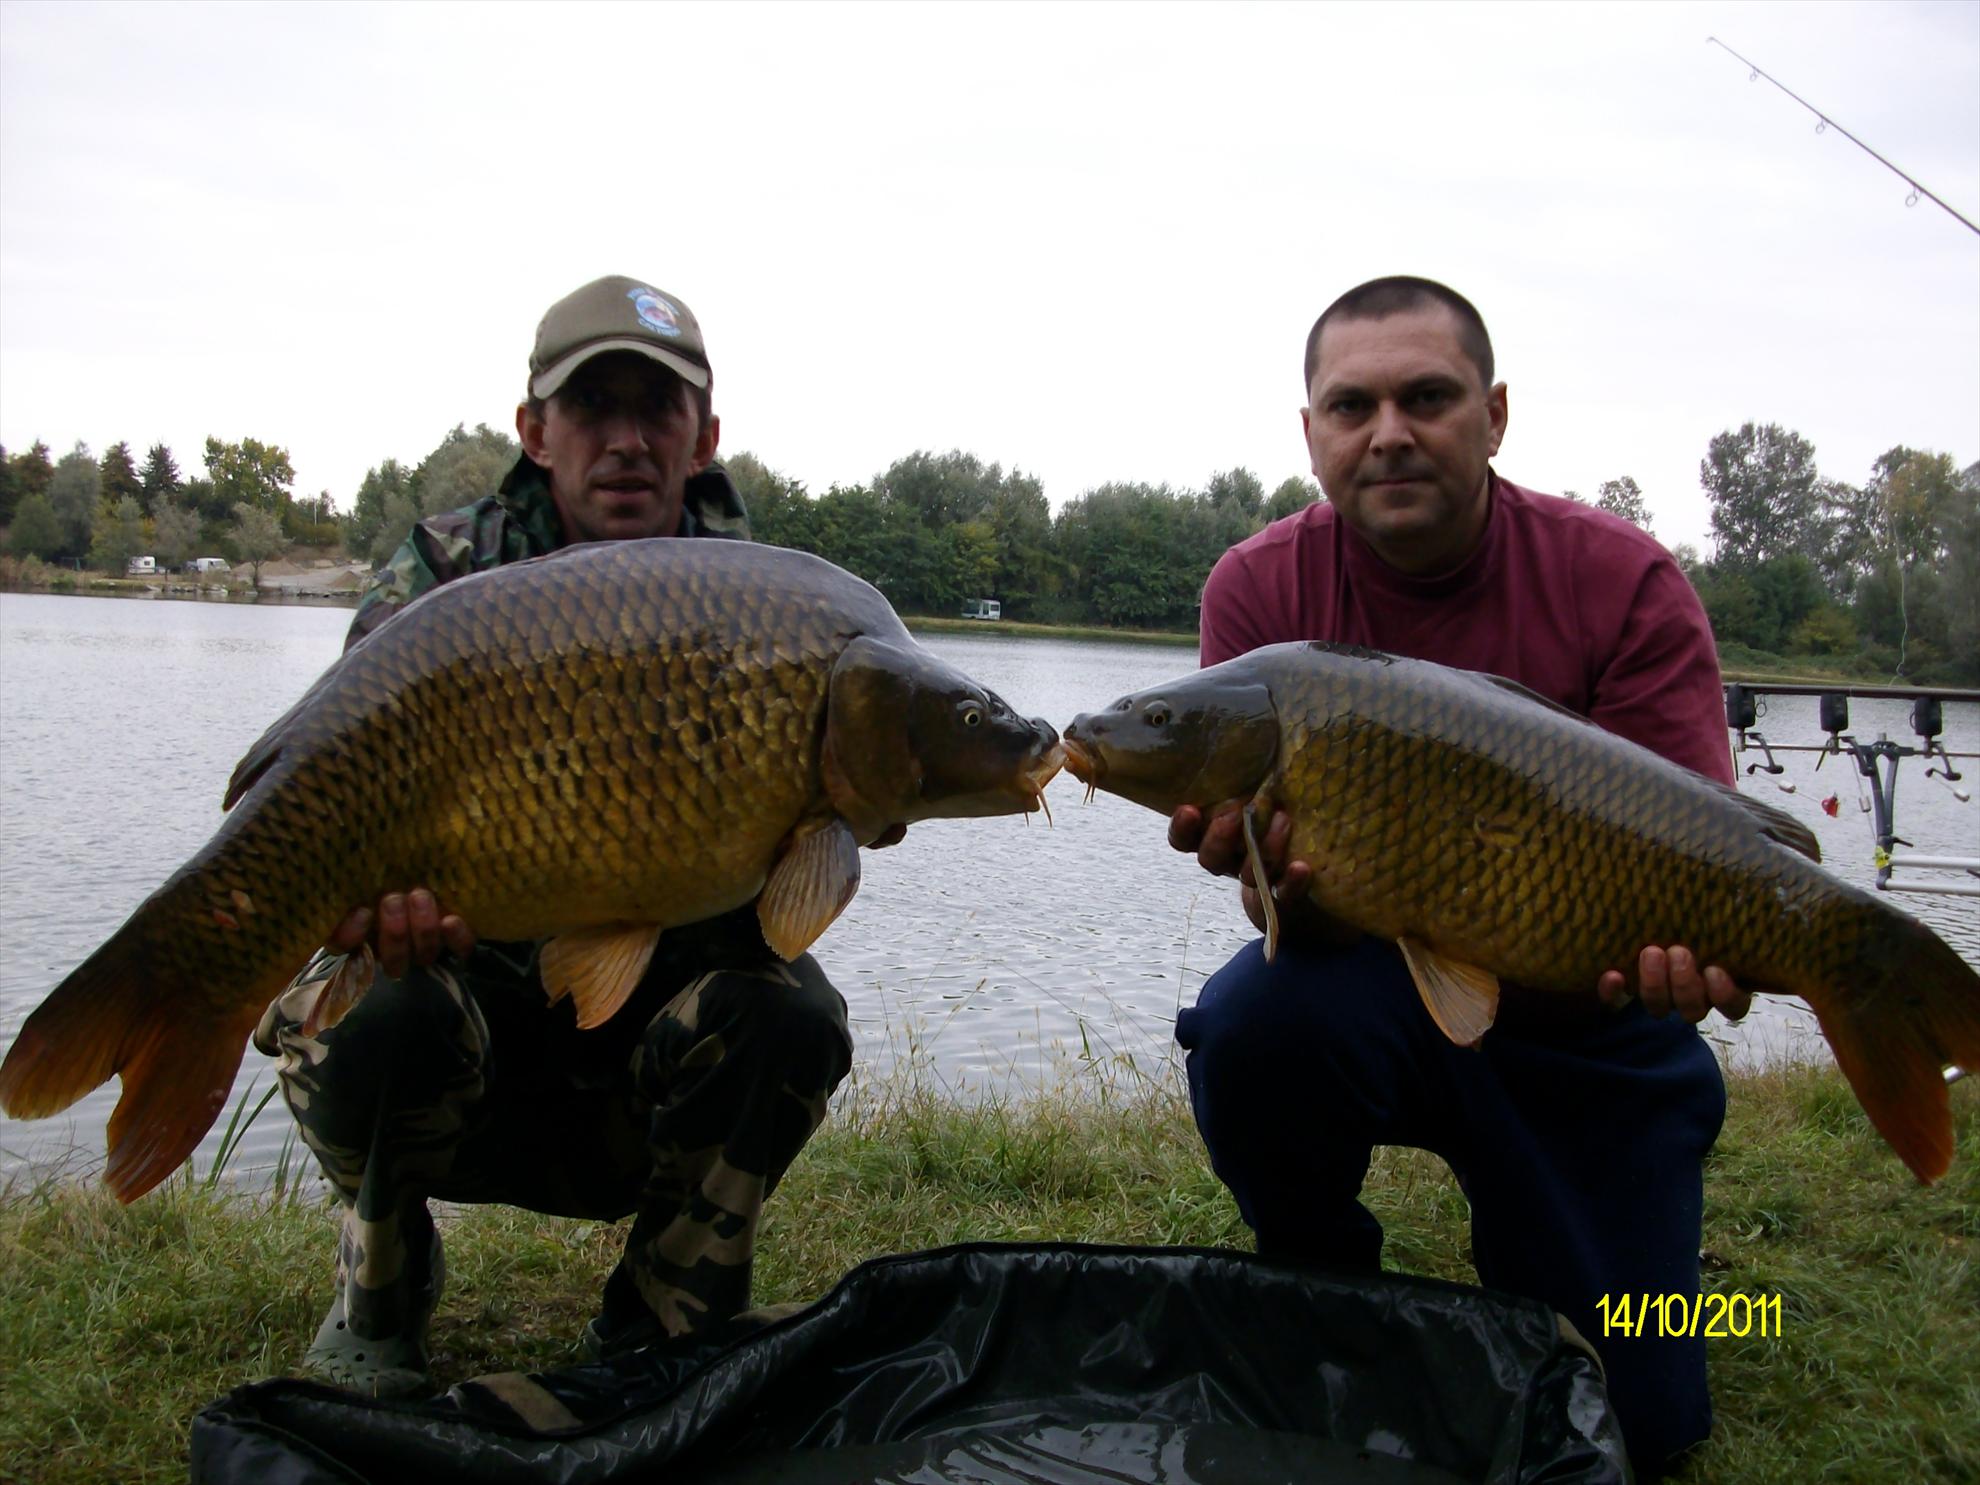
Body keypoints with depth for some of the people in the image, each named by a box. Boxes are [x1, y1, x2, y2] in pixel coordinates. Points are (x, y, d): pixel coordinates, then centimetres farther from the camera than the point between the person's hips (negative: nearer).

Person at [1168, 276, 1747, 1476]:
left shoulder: (1626, 582, -14)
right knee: (1252, 1019, -35)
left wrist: (1678, 938, -41)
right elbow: (1282, 856, -16)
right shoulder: (1262, 590, -12)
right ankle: (1324, 1288, -1)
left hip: (1584, 1025, 0)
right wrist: (1288, 883, -40)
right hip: (1382, 989, 0)